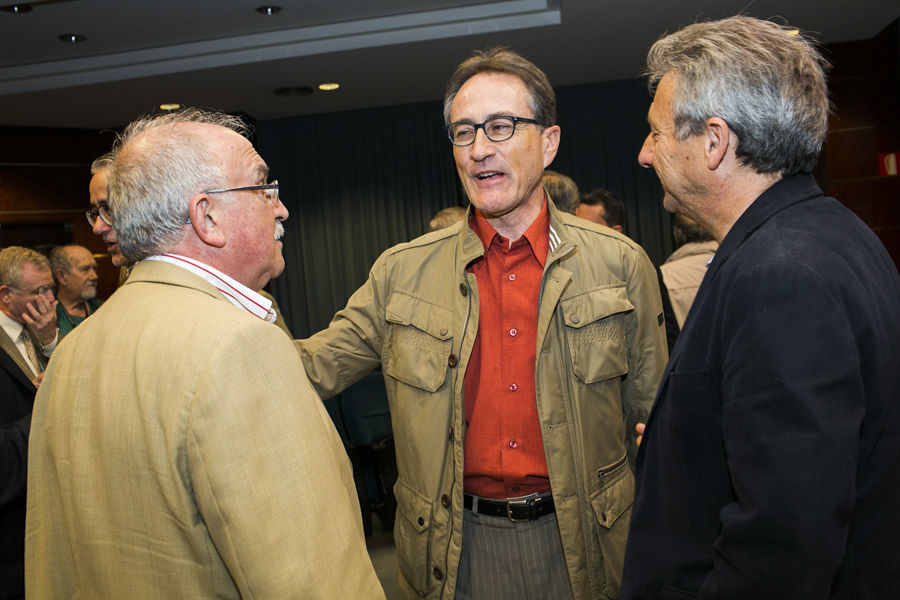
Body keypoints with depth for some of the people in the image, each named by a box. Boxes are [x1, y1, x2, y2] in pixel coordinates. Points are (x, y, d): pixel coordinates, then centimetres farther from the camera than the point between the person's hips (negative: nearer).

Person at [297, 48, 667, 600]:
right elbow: (314, 366, -3)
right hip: (456, 552, 1)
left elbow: (655, 421, 1)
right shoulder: (403, 272, -3)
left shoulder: (622, 265, -4)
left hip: (581, 544, 0)